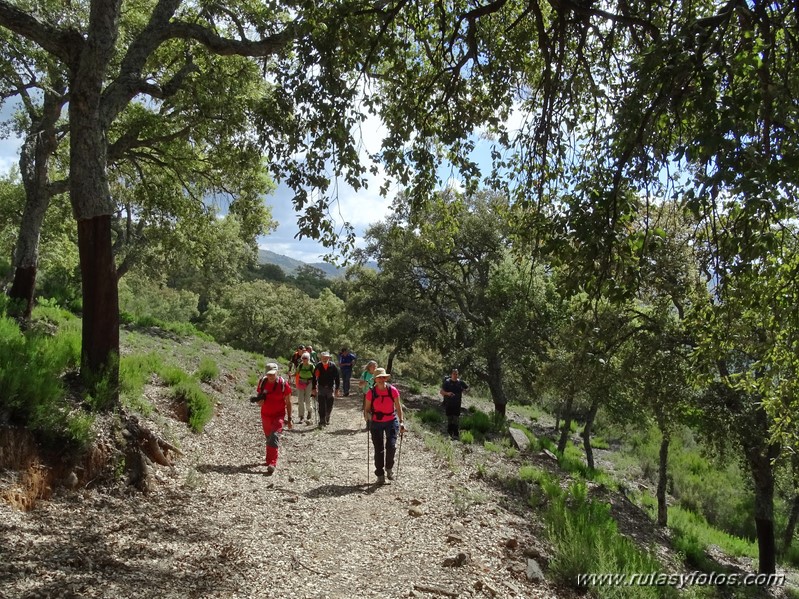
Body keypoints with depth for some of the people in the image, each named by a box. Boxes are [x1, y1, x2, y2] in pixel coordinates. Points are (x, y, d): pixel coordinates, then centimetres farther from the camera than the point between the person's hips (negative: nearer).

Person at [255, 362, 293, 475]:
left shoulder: (283, 384, -12)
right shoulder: (262, 382, -2)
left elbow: (288, 402, -4)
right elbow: (258, 396, 12)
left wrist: (289, 418, -3)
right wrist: (259, 401, -13)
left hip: (279, 415, -4)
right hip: (265, 415, 4)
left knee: (274, 437, -18)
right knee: (268, 438, 18)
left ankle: (272, 464, -22)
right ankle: (269, 459, 37)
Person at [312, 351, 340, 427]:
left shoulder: (333, 366, -4)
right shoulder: (318, 366, -3)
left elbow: (337, 377, 0)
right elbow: (314, 377, 2)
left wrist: (337, 388, -1)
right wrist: (314, 388, -1)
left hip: (330, 388, 0)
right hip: (321, 388, 0)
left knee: (329, 406, 8)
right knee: (321, 406, -6)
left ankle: (327, 418, 33)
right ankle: (322, 421, -2)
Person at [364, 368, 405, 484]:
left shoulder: (393, 390, -8)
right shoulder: (371, 392, -8)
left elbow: (398, 407, 1)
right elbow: (367, 409, 2)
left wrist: (401, 421, -2)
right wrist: (367, 415, -20)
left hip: (391, 422, 0)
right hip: (376, 423, 0)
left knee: (391, 446, -13)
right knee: (379, 449, 4)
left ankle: (389, 468, 15)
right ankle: (380, 475, 17)